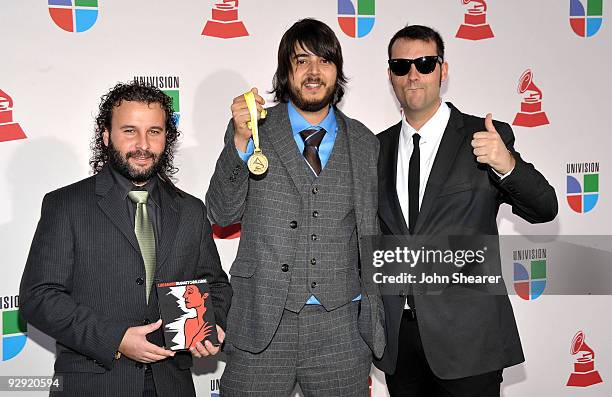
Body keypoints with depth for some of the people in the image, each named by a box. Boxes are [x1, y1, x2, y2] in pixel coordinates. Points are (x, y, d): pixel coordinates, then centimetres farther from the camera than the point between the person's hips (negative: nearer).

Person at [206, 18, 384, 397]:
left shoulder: (364, 143, 8)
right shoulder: (254, 130, 2)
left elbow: (371, 233, 12)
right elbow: (222, 213, -4)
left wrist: (377, 317, 11)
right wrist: (240, 141, -17)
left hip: (341, 326, 2)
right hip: (263, 322, -1)